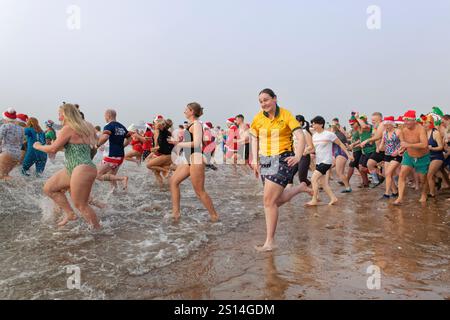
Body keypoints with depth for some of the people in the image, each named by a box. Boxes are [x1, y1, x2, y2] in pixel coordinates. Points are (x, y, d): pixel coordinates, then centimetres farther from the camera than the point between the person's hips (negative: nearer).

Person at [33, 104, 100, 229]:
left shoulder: (68, 128, -11)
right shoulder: (86, 126, 14)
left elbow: (53, 149, -10)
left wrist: (38, 146, 8)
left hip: (82, 170, -10)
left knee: (80, 205, -5)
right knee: (49, 188, 15)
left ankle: (98, 229, 5)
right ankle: (70, 214, 18)